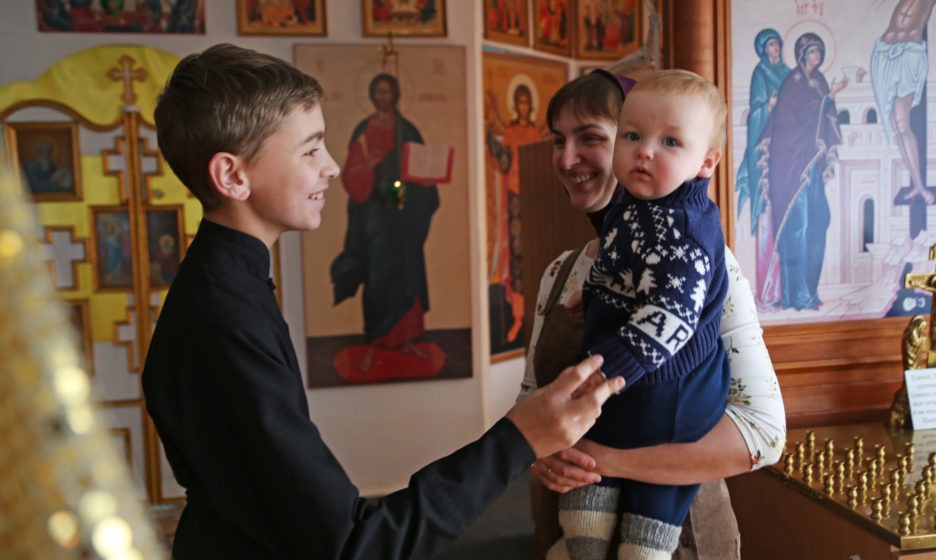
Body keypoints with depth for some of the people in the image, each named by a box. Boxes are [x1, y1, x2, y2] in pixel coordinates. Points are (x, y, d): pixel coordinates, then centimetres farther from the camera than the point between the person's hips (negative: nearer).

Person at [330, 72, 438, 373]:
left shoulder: (408, 130, 10)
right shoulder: (363, 131, 3)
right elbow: (350, 173, -2)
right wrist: (368, 165, -23)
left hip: (406, 209, 3)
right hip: (376, 209, -3)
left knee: (408, 271, 4)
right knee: (377, 273, -5)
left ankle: (406, 338, 13)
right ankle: (373, 343, 0)